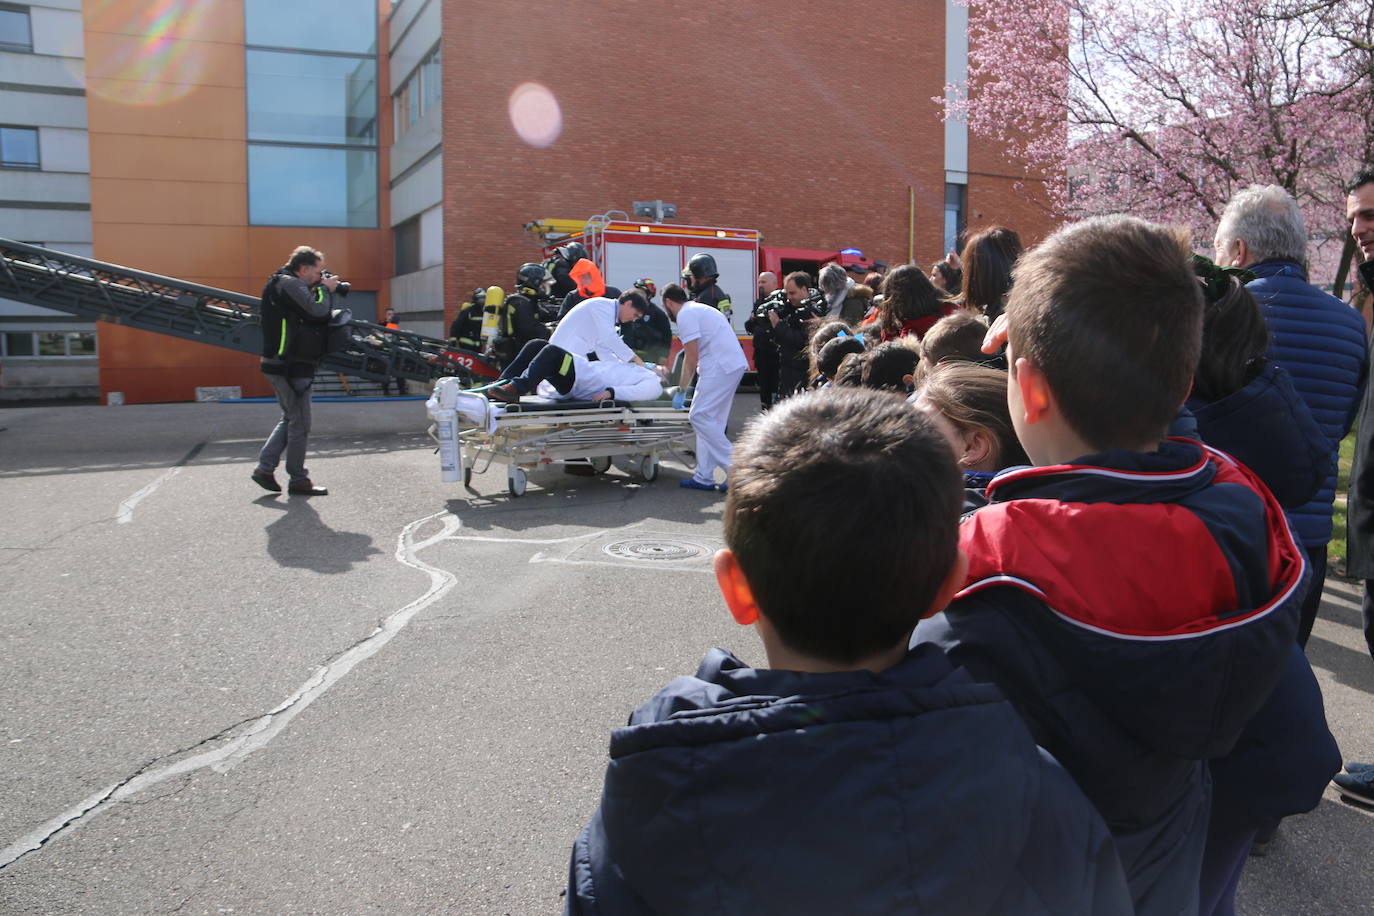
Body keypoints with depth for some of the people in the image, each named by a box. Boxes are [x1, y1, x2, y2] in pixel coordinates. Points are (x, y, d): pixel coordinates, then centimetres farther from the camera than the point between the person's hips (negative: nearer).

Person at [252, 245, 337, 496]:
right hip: (291, 365, -10)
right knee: (299, 423, -2)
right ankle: (298, 480, 6)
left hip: (281, 364, 10)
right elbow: (318, 313, -23)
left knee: (290, 418, 20)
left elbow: (308, 315, 16)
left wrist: (321, 289, 5)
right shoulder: (291, 284, -14)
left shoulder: (280, 283, 19)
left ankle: (265, 468, 18)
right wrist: (325, 290, -6)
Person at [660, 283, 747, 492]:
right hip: (735, 364, 10)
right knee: (710, 420, 11)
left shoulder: (685, 315, -6)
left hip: (721, 367, -10)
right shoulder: (698, 309, 25)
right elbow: (694, 355, 29)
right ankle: (704, 477, 12)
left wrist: (682, 391, -3)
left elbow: (691, 358, -10)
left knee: (700, 417, -10)